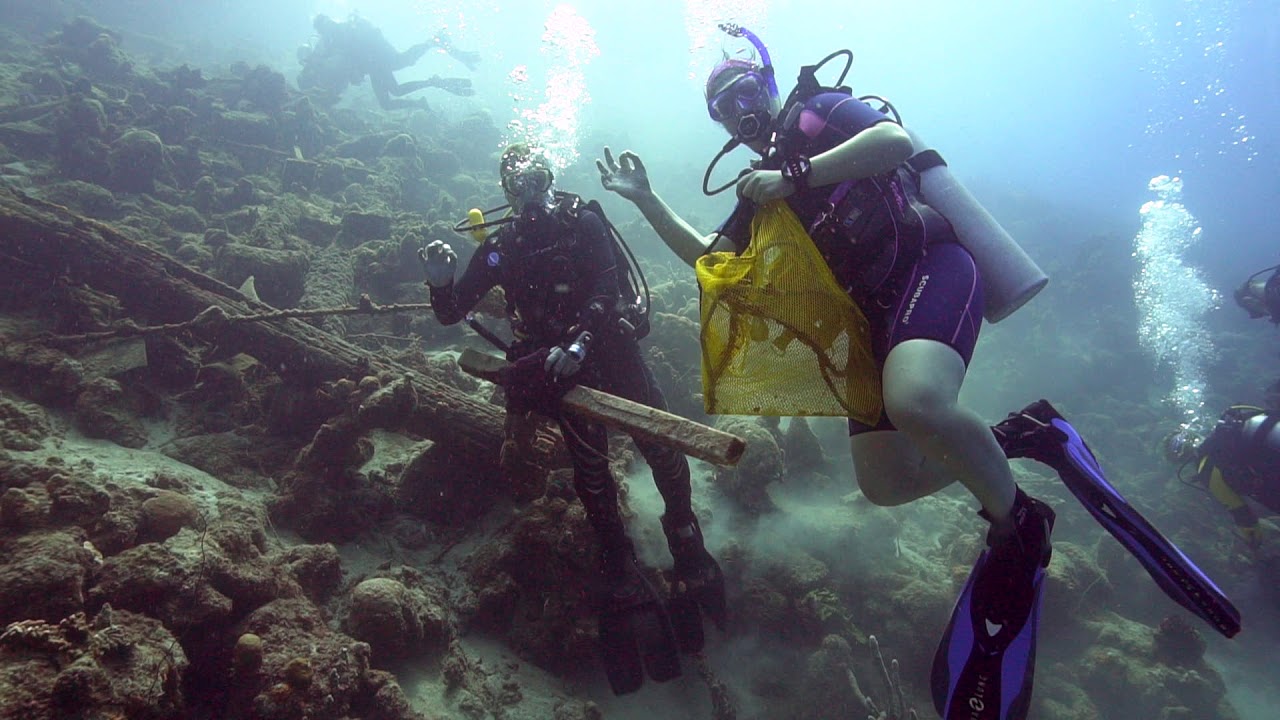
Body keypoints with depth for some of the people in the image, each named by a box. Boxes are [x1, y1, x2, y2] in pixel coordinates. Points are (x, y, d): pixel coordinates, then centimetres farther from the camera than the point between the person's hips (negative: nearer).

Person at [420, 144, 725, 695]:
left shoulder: (582, 222, 3)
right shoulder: (498, 248, 10)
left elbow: (608, 284, -12)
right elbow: (450, 314, 10)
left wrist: (579, 342, -28)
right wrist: (441, 281, -13)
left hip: (611, 346, -1)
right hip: (558, 364, 1)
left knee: (661, 448, -14)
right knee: (590, 467, -12)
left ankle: (687, 544, 9)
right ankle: (622, 582, 1)